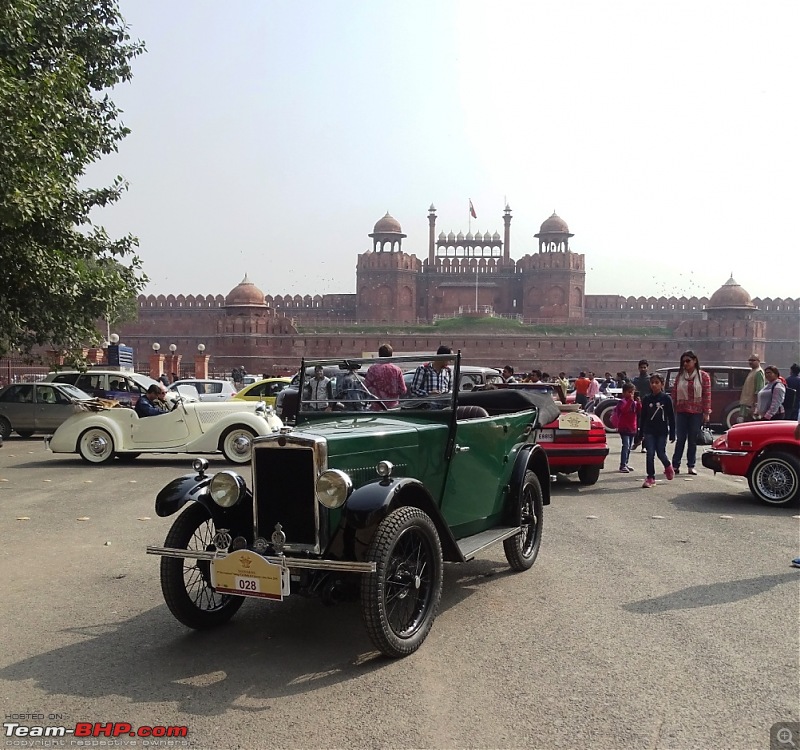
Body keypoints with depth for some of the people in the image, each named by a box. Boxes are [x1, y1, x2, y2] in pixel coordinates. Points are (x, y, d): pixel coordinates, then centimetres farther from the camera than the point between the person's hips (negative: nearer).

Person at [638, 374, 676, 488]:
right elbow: (642, 417, 7)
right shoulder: (646, 399, 2)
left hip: (662, 431, -2)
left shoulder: (666, 399, -4)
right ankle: (650, 477, 4)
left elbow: (671, 417, -1)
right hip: (649, 431, 2)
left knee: (661, 453, 3)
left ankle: (668, 467, 35)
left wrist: (672, 434, -3)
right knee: (650, 454, -2)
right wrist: (641, 433, 6)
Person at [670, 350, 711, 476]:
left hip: (696, 413, -2)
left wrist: (706, 413, -8)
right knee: (680, 439, 3)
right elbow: (674, 393, 5)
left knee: (693, 440, 6)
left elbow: (707, 395, -3)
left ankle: (691, 466, 14)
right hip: (681, 412, 2)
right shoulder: (680, 375, 7)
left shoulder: (703, 376, 0)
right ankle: (675, 465, 7)